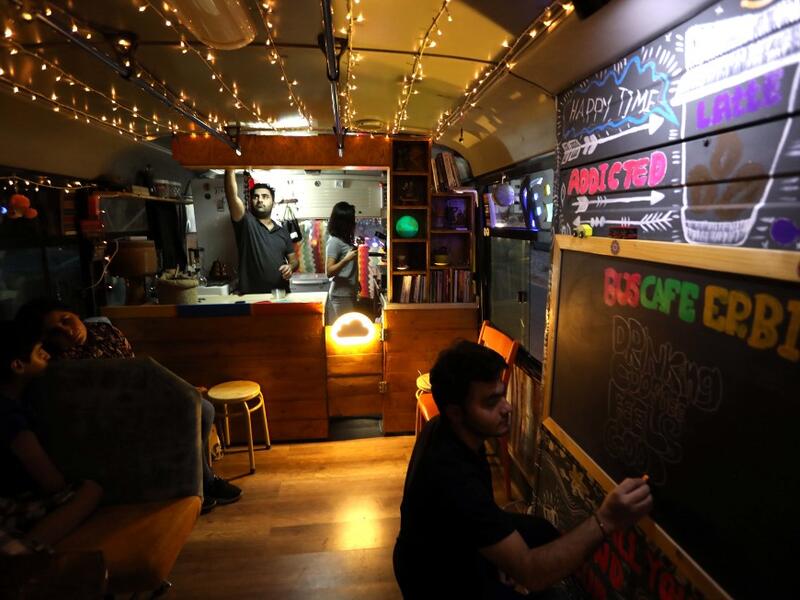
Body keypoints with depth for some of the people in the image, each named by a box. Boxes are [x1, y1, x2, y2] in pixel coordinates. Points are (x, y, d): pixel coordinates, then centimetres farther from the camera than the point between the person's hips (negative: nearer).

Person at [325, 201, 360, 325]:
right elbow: (329, 272, -20)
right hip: (341, 294, -9)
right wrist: (346, 259, -28)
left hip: (349, 292, 9)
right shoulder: (334, 241, -15)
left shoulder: (345, 239, 10)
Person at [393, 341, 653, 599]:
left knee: (540, 530, 12)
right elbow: (530, 573, -38)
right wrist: (604, 521, -45)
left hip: (453, 544, 8)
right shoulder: (452, 477, -41)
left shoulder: (443, 428, -12)